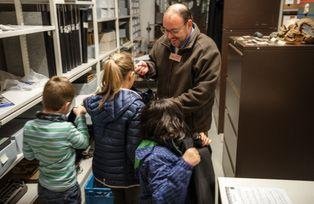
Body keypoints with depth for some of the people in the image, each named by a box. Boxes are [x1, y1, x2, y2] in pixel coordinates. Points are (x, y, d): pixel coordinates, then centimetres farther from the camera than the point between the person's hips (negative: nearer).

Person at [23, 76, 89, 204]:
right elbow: (84, 143, -10)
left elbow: (28, 155, 1)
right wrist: (80, 116, -3)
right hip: (66, 191, -4)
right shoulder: (66, 129, -31)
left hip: (43, 189, 4)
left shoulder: (29, 127, -15)